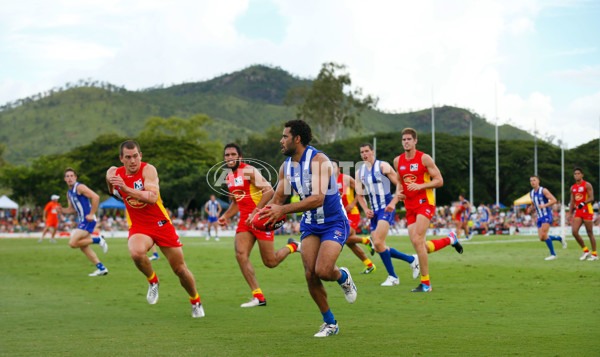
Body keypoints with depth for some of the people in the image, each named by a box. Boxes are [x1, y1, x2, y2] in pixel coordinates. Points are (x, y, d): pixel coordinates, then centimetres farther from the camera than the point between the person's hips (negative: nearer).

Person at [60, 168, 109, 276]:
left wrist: (91, 214, -20)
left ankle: (98, 240, -5)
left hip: (87, 220, -10)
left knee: (73, 243, -16)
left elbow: (96, 197, -19)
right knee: (83, 247, 9)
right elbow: (72, 209, 24)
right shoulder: (69, 193, 17)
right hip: (82, 221, 10)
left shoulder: (80, 187, -10)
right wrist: (62, 211, 2)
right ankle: (101, 268, 11)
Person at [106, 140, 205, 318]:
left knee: (180, 269, 4)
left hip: (161, 224, -2)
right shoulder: (114, 174, -4)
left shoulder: (148, 170, -17)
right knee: (136, 253, -34)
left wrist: (127, 189, -38)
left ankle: (195, 301, 33)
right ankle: (152, 281, -2)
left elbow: (152, 198, -33)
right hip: (138, 227, 2)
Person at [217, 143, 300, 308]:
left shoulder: (249, 171, -13)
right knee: (240, 254, -15)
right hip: (245, 220, 7)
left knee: (270, 262, -2)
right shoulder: (229, 177, 13)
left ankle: (292, 246, 29)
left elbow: (269, 191, -22)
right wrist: (226, 216, 9)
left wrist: (255, 212, -27)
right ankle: (258, 296, -12)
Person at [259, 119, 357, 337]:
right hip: (310, 225, 7)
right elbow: (278, 199, 9)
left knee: (323, 271, -22)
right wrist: (262, 213, -13)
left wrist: (283, 210, -38)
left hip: (334, 223, -7)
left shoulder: (318, 160, -22)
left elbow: (317, 199, -33)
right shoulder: (286, 167, 2)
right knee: (310, 274, -6)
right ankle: (330, 323, 10)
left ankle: (343, 277, 16)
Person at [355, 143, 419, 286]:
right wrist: (366, 209, -1)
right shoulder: (359, 172, 12)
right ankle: (411, 259, 20)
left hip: (387, 208, -7)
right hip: (374, 211, 7)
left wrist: (393, 203, -17)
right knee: (378, 248, 2)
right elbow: (359, 194, 16)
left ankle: (392, 277, -6)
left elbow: (400, 185, -5)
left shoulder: (383, 166, -5)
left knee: (378, 243, -20)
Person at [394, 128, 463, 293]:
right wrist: (398, 192, 4)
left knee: (417, 241, -19)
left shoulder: (424, 158, -6)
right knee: (422, 247, 0)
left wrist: (420, 186, -20)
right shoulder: (398, 161, 11)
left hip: (425, 204, -6)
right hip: (410, 207, 6)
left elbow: (439, 181, -6)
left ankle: (425, 283, -10)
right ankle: (450, 239, 30)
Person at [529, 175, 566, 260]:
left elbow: (554, 200, -16)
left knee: (544, 235, -20)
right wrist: (530, 208, 4)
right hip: (540, 217, 7)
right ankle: (560, 239, 20)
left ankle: (553, 254, -8)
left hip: (547, 215, -7)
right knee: (541, 238, -3)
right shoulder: (531, 193, 12)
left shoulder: (543, 190, -9)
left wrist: (544, 205, -28)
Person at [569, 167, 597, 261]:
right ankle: (586, 251, 6)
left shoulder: (587, 185, -5)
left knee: (590, 233, -3)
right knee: (574, 232, -7)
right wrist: (570, 213, 11)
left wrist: (583, 203, -31)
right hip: (578, 212, 6)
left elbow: (591, 198, -14)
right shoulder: (573, 187, 14)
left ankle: (594, 254, 6)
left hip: (587, 211, -6)